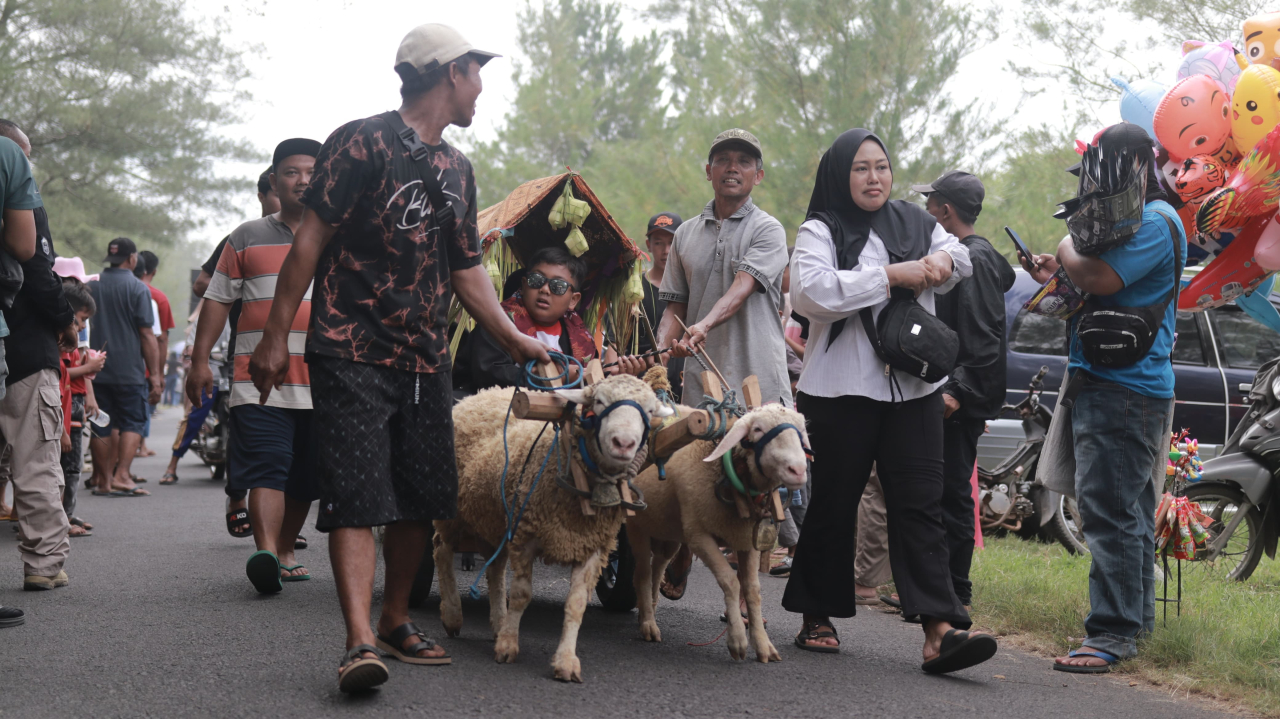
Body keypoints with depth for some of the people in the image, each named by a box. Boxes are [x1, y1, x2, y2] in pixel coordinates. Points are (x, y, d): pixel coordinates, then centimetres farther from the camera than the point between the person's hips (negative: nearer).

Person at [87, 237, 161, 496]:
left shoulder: (91, 287, 8)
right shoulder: (138, 288, -7)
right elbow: (147, 335, -9)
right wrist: (155, 375, -7)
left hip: (96, 369, 4)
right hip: (130, 370, -4)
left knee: (102, 426, 9)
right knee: (133, 422, 3)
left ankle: (104, 481, 12)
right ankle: (121, 475, -11)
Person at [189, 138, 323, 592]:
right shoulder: (248, 238, 12)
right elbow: (218, 298, 13)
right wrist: (200, 359, 5)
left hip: (322, 382, 2)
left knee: (305, 475, 8)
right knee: (266, 466, -16)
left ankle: (285, 552, 22)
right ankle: (266, 552, -27)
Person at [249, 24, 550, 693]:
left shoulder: (456, 168, 17)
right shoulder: (362, 142, -7)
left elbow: (465, 269, 21)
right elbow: (311, 240, -9)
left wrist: (513, 337, 13)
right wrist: (275, 336, -12)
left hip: (426, 359, 7)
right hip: (352, 353, -7)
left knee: (421, 495, 8)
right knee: (357, 493, -14)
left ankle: (395, 619, 22)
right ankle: (359, 640, -21)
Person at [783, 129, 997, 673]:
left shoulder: (914, 222, 14)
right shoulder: (821, 231, -2)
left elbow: (959, 253, 27)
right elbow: (809, 291, -19)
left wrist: (942, 259, 1)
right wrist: (891, 275, -17)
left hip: (913, 389, 4)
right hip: (841, 391, -3)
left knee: (920, 505, -5)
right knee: (832, 506, 6)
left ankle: (940, 631, -12)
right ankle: (816, 618, 22)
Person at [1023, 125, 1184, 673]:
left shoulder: (1155, 222, -14)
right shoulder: (1134, 218, 21)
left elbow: (1099, 278, -24)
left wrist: (1067, 249, -5)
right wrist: (1059, 273, 11)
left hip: (1124, 389, -11)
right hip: (1108, 384, 11)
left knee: (1110, 511, -12)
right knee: (1126, 511, 16)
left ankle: (1112, 633, -11)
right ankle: (1135, 624, 25)